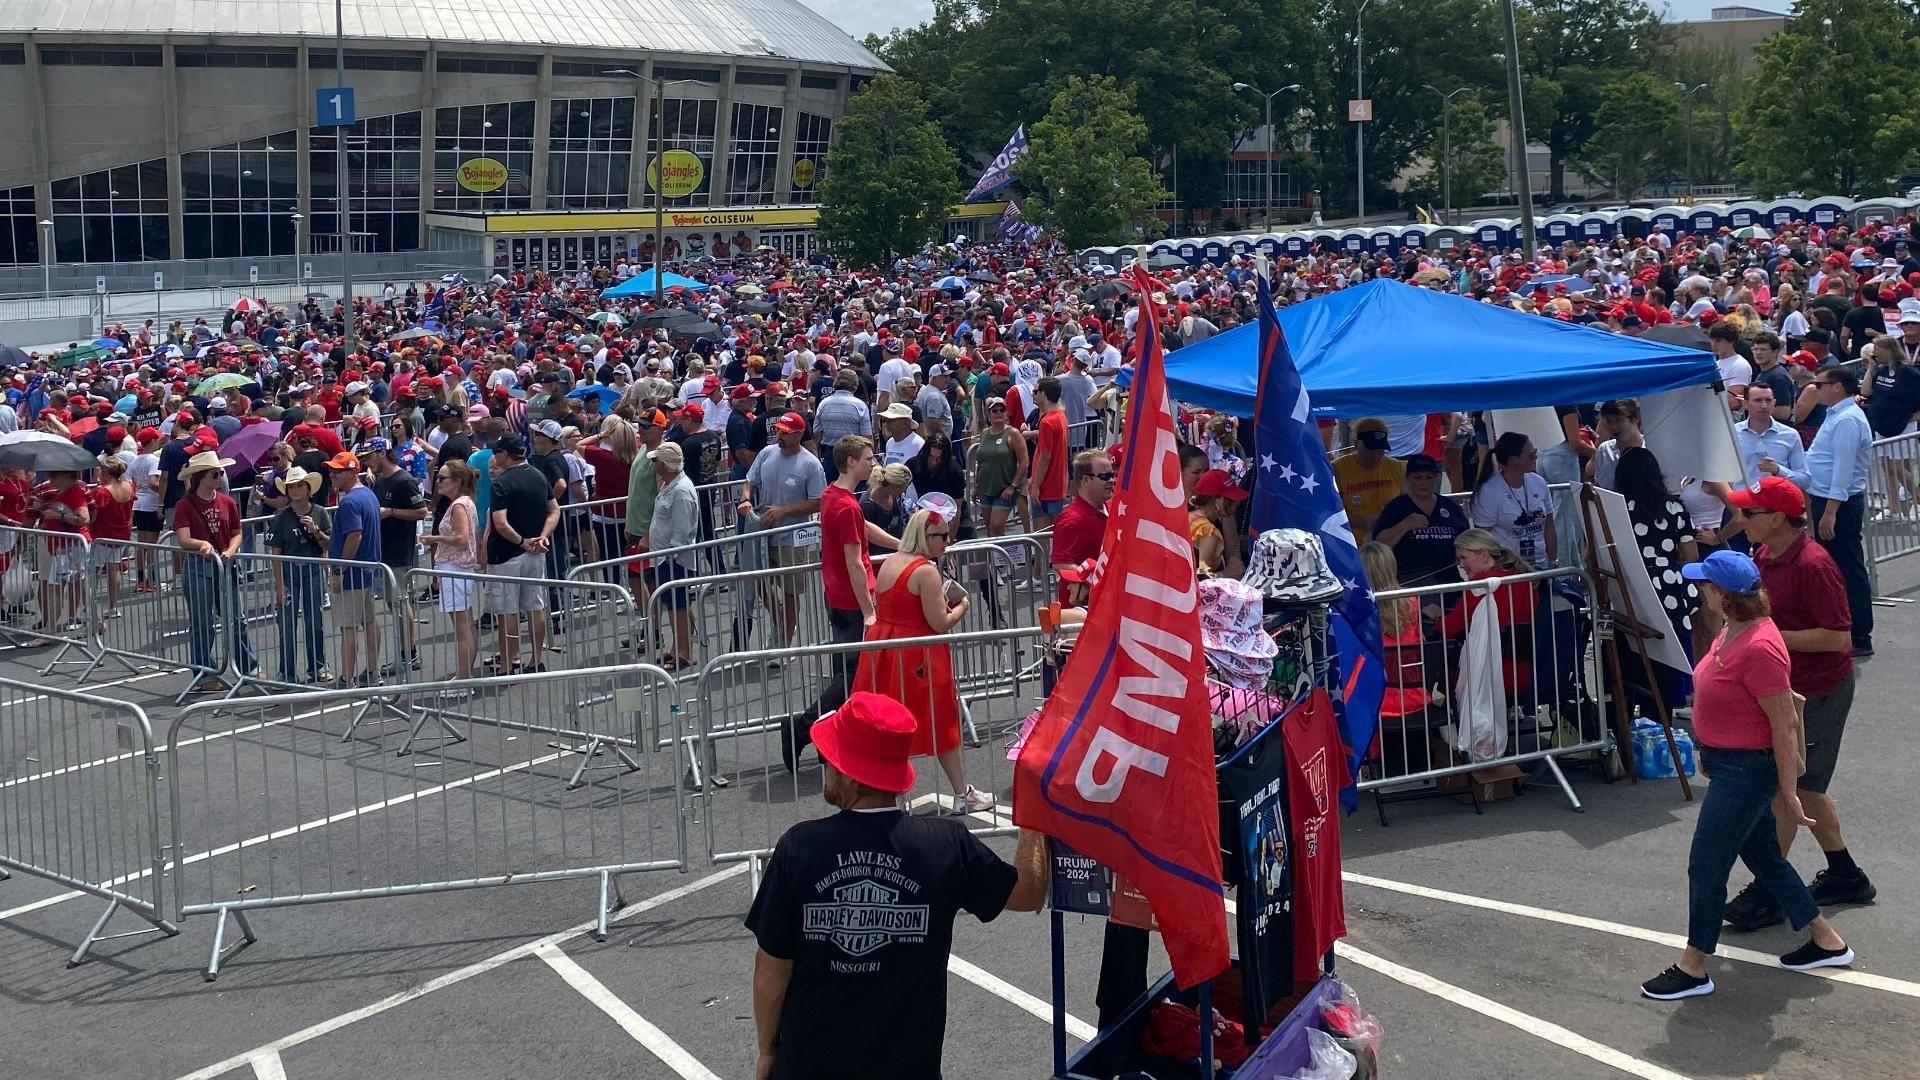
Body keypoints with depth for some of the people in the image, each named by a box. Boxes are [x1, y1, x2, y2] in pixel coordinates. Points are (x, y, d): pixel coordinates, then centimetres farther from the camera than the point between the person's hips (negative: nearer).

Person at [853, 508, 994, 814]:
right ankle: (963, 795, 16)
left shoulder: (888, 563, 7)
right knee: (940, 723, 6)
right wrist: (961, 606, 1)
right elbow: (940, 624, -20)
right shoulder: (926, 571, -18)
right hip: (916, 658, -7)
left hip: (882, 650, 7)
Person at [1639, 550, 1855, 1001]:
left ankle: (1693, 968, 13)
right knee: (1765, 859, 20)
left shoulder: (1759, 648, -27)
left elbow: (1784, 727, -23)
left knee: (1705, 866, 0)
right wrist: (1707, 750, 24)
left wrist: (1788, 794, -19)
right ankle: (1827, 942, 34)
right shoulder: (1732, 631, 3)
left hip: (1747, 770, -10)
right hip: (1726, 762, 10)